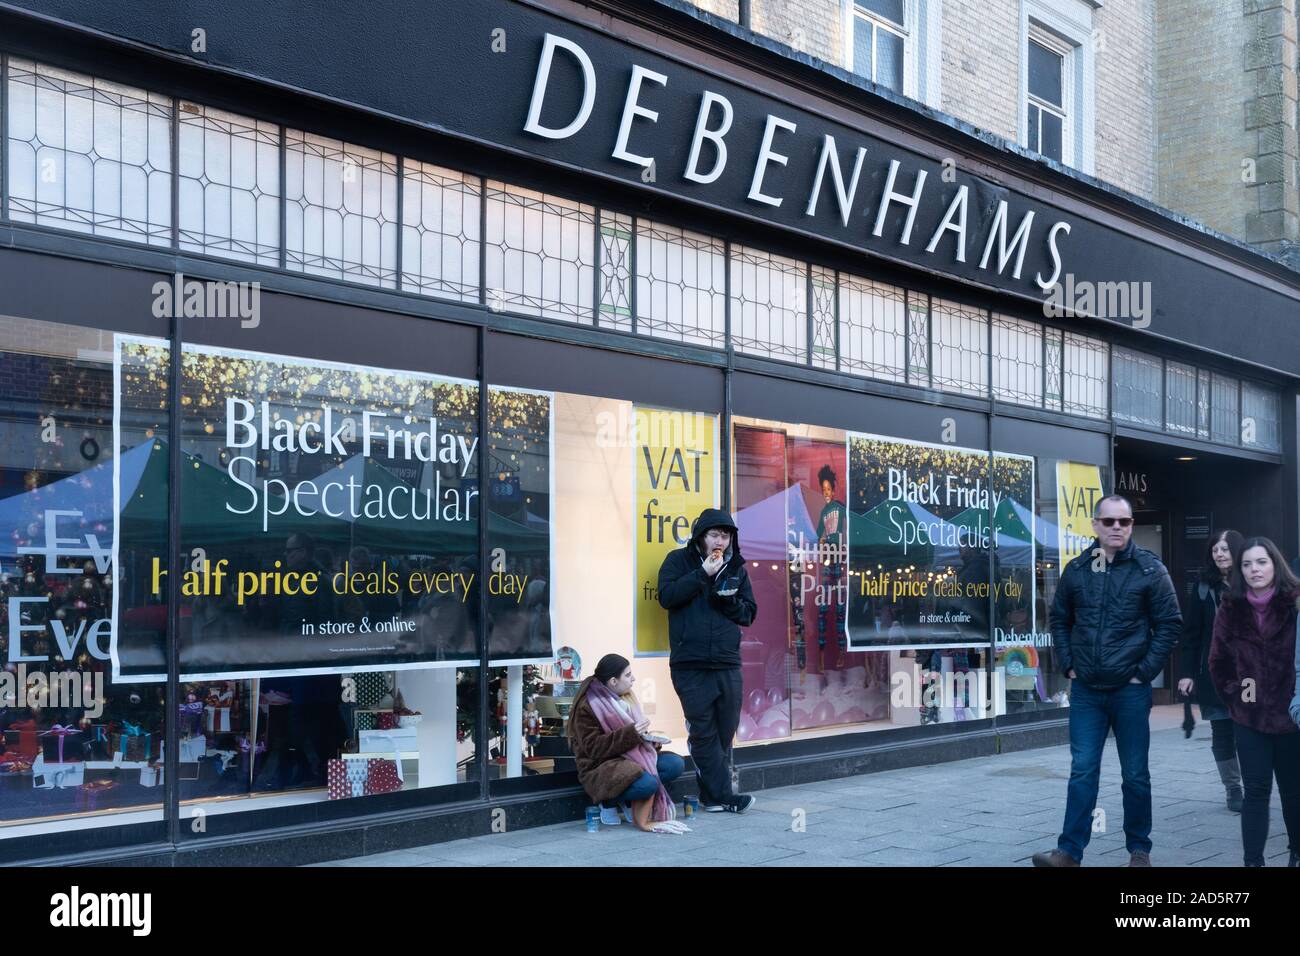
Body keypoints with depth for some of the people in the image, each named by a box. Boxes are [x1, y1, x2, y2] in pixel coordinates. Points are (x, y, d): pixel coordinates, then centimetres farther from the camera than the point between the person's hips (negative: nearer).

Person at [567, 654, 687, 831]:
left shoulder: (625, 698, 11)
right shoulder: (587, 707, -15)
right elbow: (593, 748, -20)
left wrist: (649, 739, 0)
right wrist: (630, 733, -28)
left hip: (629, 757, 8)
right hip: (599, 767, -8)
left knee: (676, 764, -13)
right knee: (648, 784, -34)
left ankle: (630, 802, -1)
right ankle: (609, 802, -6)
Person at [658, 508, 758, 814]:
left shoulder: (736, 567, 15)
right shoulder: (679, 560, 5)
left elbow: (749, 614, 14)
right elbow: (667, 596, -10)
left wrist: (728, 600, -6)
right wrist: (703, 574, -13)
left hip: (728, 664, 4)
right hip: (690, 665, -3)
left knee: (724, 732, 4)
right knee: (703, 732, -4)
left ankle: (712, 796, 12)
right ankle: (723, 795, -2)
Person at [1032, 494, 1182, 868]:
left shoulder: (1150, 569, -5)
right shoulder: (1076, 570, 3)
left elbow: (1170, 624, -3)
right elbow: (1060, 620, 15)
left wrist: (1144, 672, -7)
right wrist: (1068, 665, 6)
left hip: (1130, 691, -2)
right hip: (1085, 690, 2)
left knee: (1135, 775, 7)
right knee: (1082, 771, 2)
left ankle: (1139, 850, 19)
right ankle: (1070, 851, 2)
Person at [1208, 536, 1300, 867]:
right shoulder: (1231, 609, 0)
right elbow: (1218, 662, 12)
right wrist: (1234, 692, 3)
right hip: (1249, 717, 1)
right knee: (1257, 791, 0)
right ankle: (1253, 861, 2)